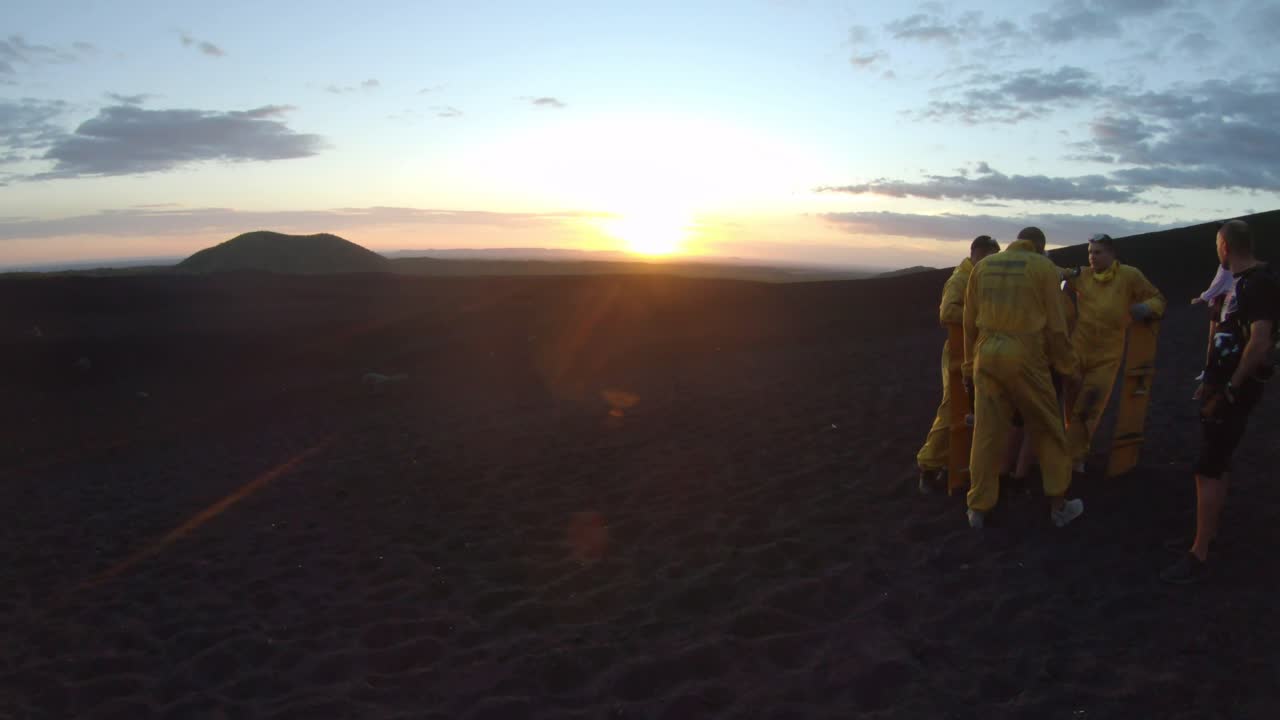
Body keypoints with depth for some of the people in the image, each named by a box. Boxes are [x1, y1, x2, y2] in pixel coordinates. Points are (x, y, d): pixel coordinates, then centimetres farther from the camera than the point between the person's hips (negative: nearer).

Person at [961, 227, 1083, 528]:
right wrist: (1069, 367, 8)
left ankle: (978, 509, 14)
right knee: (1048, 431, 12)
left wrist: (970, 366, 19)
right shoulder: (1044, 267, -1)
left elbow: (970, 322, 12)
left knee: (987, 432, 9)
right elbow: (1056, 325, -2)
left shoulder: (982, 266, 10)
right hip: (1025, 357, -3)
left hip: (987, 356, 4)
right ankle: (1059, 505, 22)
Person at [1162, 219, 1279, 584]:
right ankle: (1210, 528, 32)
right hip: (1226, 384, 10)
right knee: (1218, 462, 19)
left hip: (1236, 388, -10)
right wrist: (1213, 381, 20)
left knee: (1208, 469, -9)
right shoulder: (1242, 280, 13)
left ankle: (1198, 556, -6)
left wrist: (1228, 391, -24)